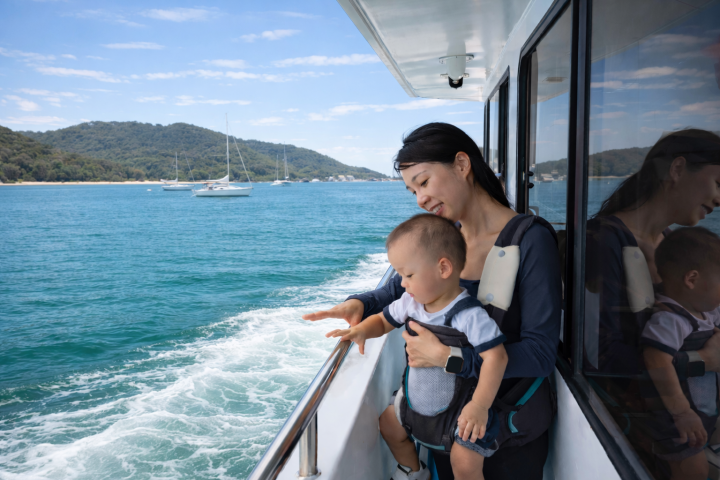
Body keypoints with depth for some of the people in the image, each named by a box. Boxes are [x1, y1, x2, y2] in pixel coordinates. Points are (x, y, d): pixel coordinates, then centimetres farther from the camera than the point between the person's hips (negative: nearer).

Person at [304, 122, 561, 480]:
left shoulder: (531, 240, -21)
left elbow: (541, 354, -25)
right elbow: (396, 292, 7)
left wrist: (447, 356, -30)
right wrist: (358, 304, -14)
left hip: (511, 422, -4)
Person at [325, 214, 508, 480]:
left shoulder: (468, 314, -29)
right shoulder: (411, 302, -8)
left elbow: (495, 356, -31)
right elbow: (383, 321, 6)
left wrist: (480, 406, -33)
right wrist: (361, 330, -16)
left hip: (458, 408, -7)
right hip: (415, 398, 8)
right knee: (389, 425, 21)